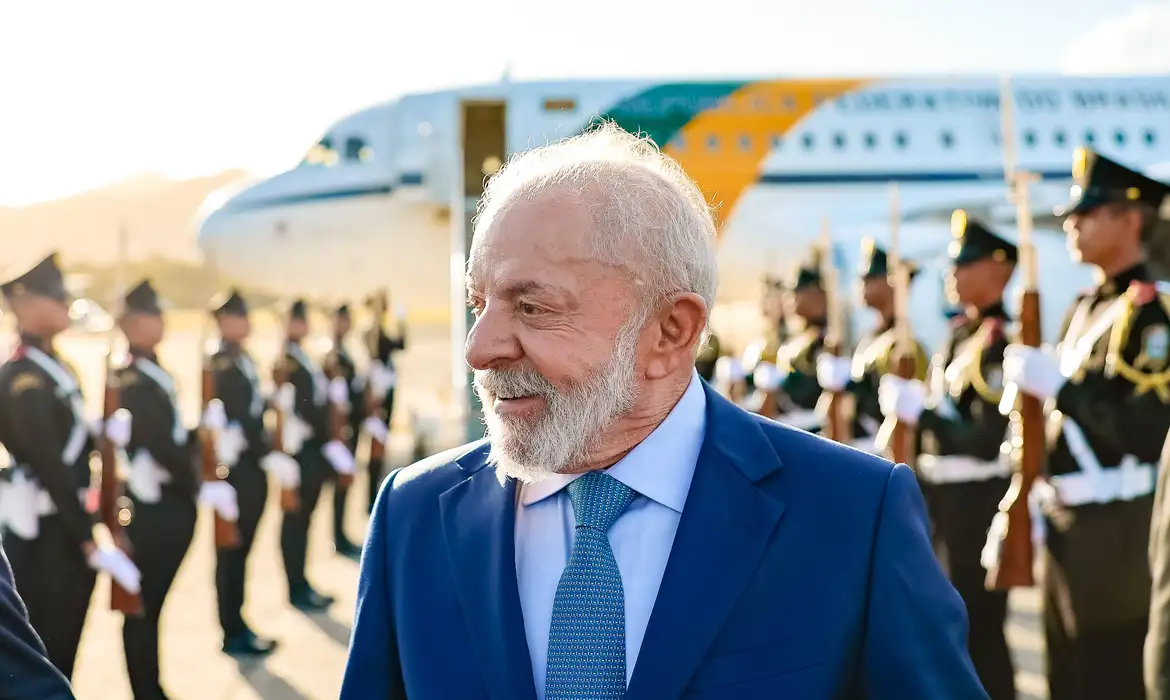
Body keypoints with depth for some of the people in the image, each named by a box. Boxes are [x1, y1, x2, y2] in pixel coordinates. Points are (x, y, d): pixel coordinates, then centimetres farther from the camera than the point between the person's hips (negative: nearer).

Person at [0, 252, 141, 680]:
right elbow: (50, 469, -23)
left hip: (67, 527, 9)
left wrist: (106, 433, 0)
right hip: (44, 538, -9)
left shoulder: (53, 365, 10)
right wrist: (93, 543, -22)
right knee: (46, 657, 0)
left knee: (63, 649, 18)